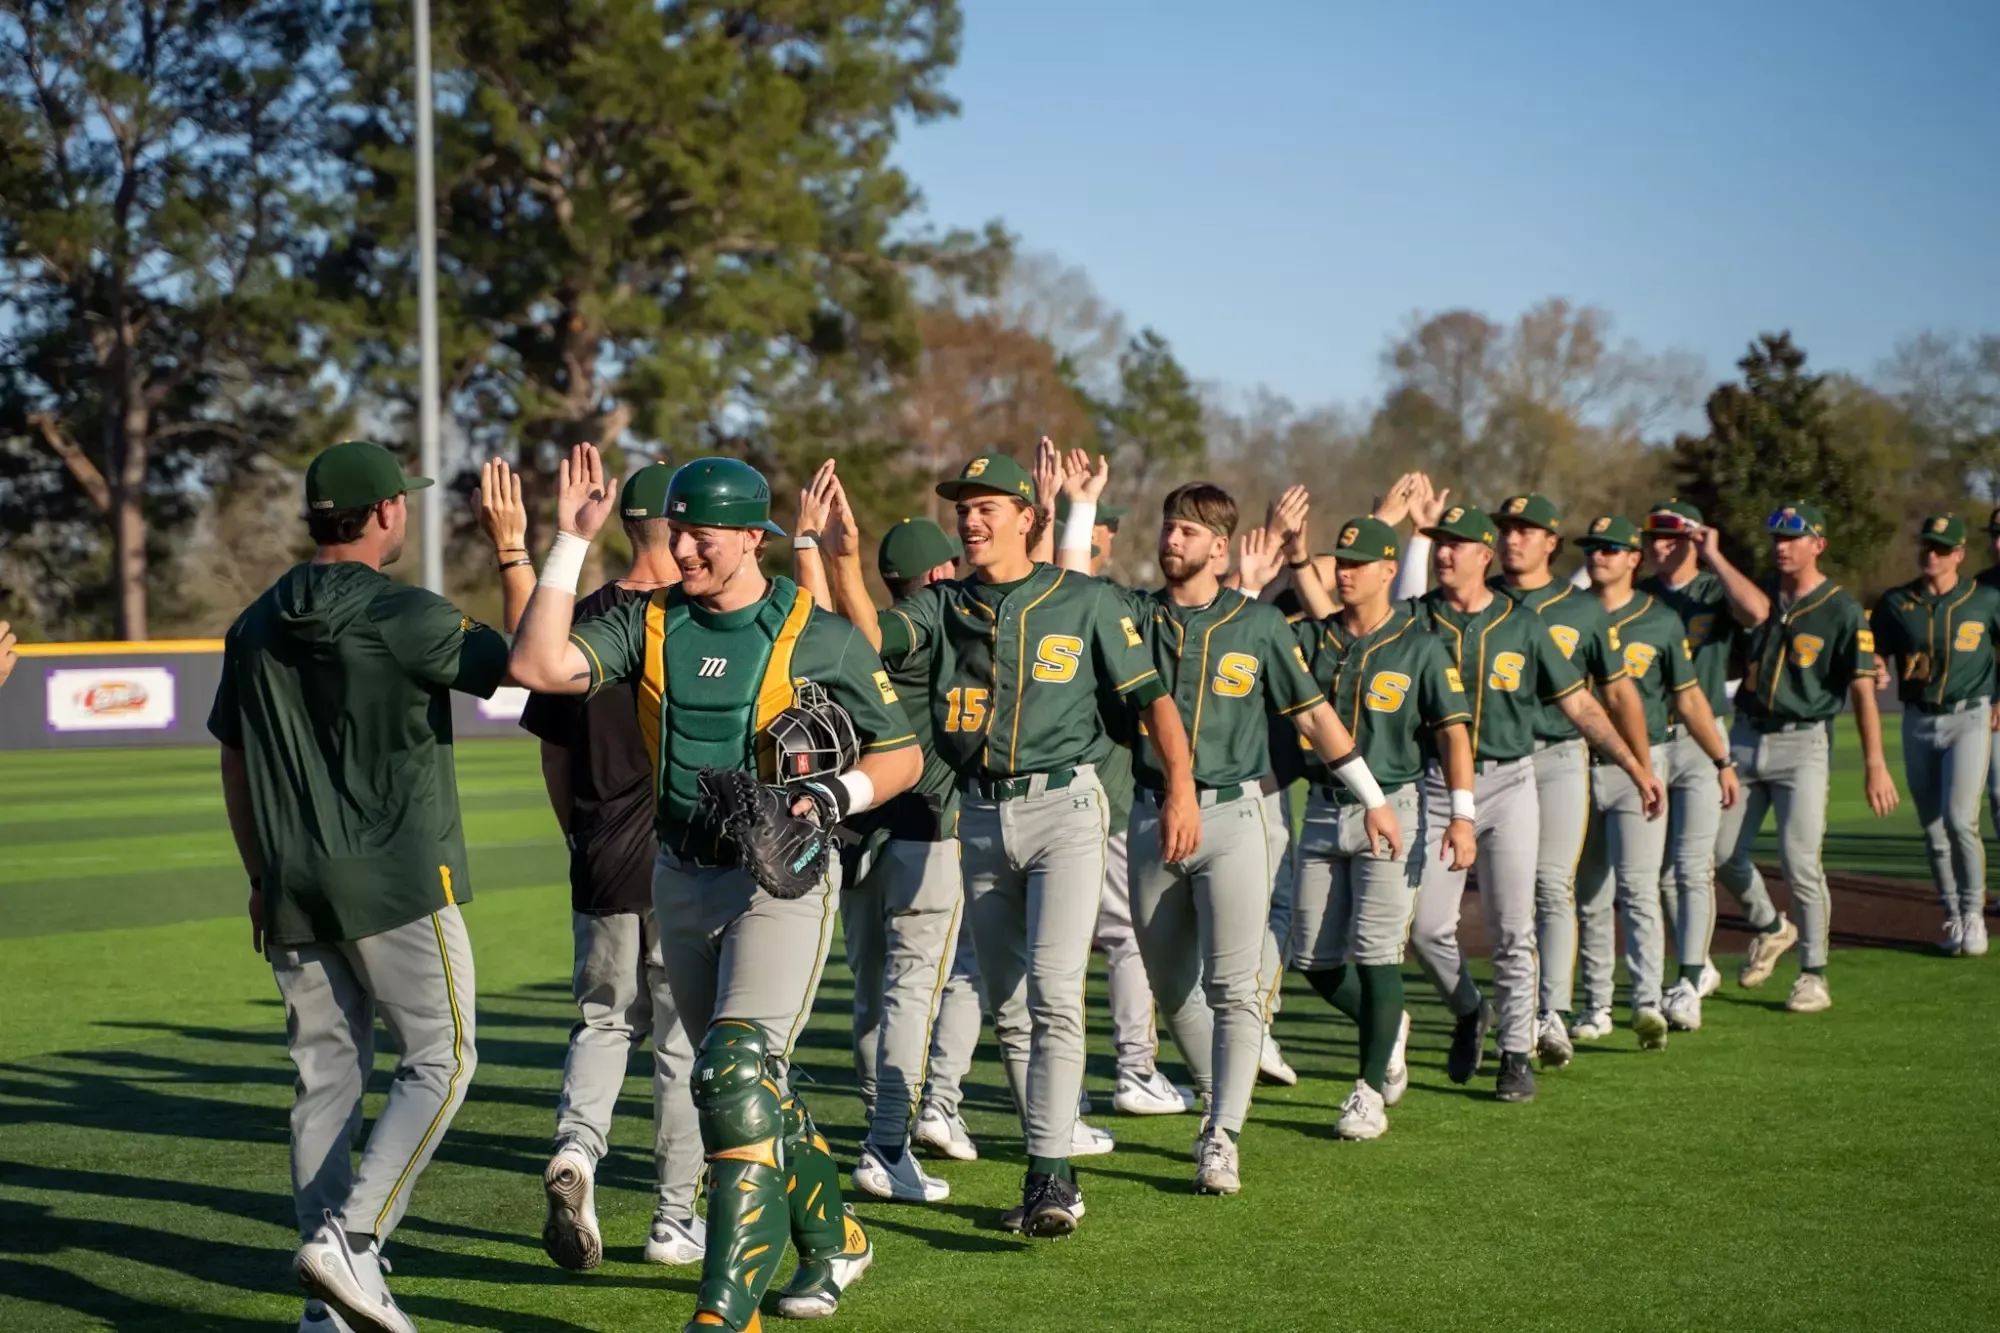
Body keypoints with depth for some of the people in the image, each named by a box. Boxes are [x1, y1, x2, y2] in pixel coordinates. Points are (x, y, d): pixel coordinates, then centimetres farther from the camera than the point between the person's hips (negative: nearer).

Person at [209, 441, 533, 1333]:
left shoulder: (254, 627, 10)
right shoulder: (406, 618, -11)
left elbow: (233, 761, 16)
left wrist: (262, 877, 23)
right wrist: (513, 552, 1)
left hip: (294, 891, 6)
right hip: (399, 885, -6)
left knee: (325, 1078, 9)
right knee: (440, 1060, 3)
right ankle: (348, 1236, -12)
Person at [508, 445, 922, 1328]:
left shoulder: (819, 637, -7)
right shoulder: (648, 623, 3)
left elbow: (902, 754, 0)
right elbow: (538, 666, -12)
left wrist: (831, 799, -18)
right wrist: (571, 542, -10)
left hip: (779, 881, -5)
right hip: (680, 881, 5)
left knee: (737, 1080, -17)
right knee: (750, 1085, 16)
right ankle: (833, 1243, 38)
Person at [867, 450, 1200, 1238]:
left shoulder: (1086, 602, 2)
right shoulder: (941, 607, 8)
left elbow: (1152, 693, 2)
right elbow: (865, 641, -9)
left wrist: (1180, 788, -8)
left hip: (1063, 808, -4)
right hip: (982, 817, 4)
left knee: (1054, 993, -16)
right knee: (1007, 1007, 9)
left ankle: (1052, 1177, -16)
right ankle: (1048, 1170, 19)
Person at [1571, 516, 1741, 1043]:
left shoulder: (1660, 620, 4)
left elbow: (1688, 697, 8)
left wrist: (1722, 761, 6)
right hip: (1578, 766, 3)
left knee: (1637, 887, -14)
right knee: (1589, 896, 9)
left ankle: (1649, 1003, -19)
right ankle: (1595, 1004, 19)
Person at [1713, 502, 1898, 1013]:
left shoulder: (1842, 610, -7)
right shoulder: (1767, 593, 9)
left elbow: (1863, 689, -10)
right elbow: (1755, 611, -15)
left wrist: (1875, 765, -14)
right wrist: (1712, 557, -13)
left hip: (1802, 744, -5)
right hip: (1745, 737, 5)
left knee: (1799, 859, -12)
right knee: (1723, 852, 4)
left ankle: (1814, 975, 2)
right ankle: (1770, 928, 32)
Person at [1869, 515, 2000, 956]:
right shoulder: (1895, 603, 4)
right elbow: (1873, 658, 9)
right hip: (1918, 723, 3)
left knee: (1959, 820, -15)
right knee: (1933, 829, 6)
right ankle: (1952, 918, 18)